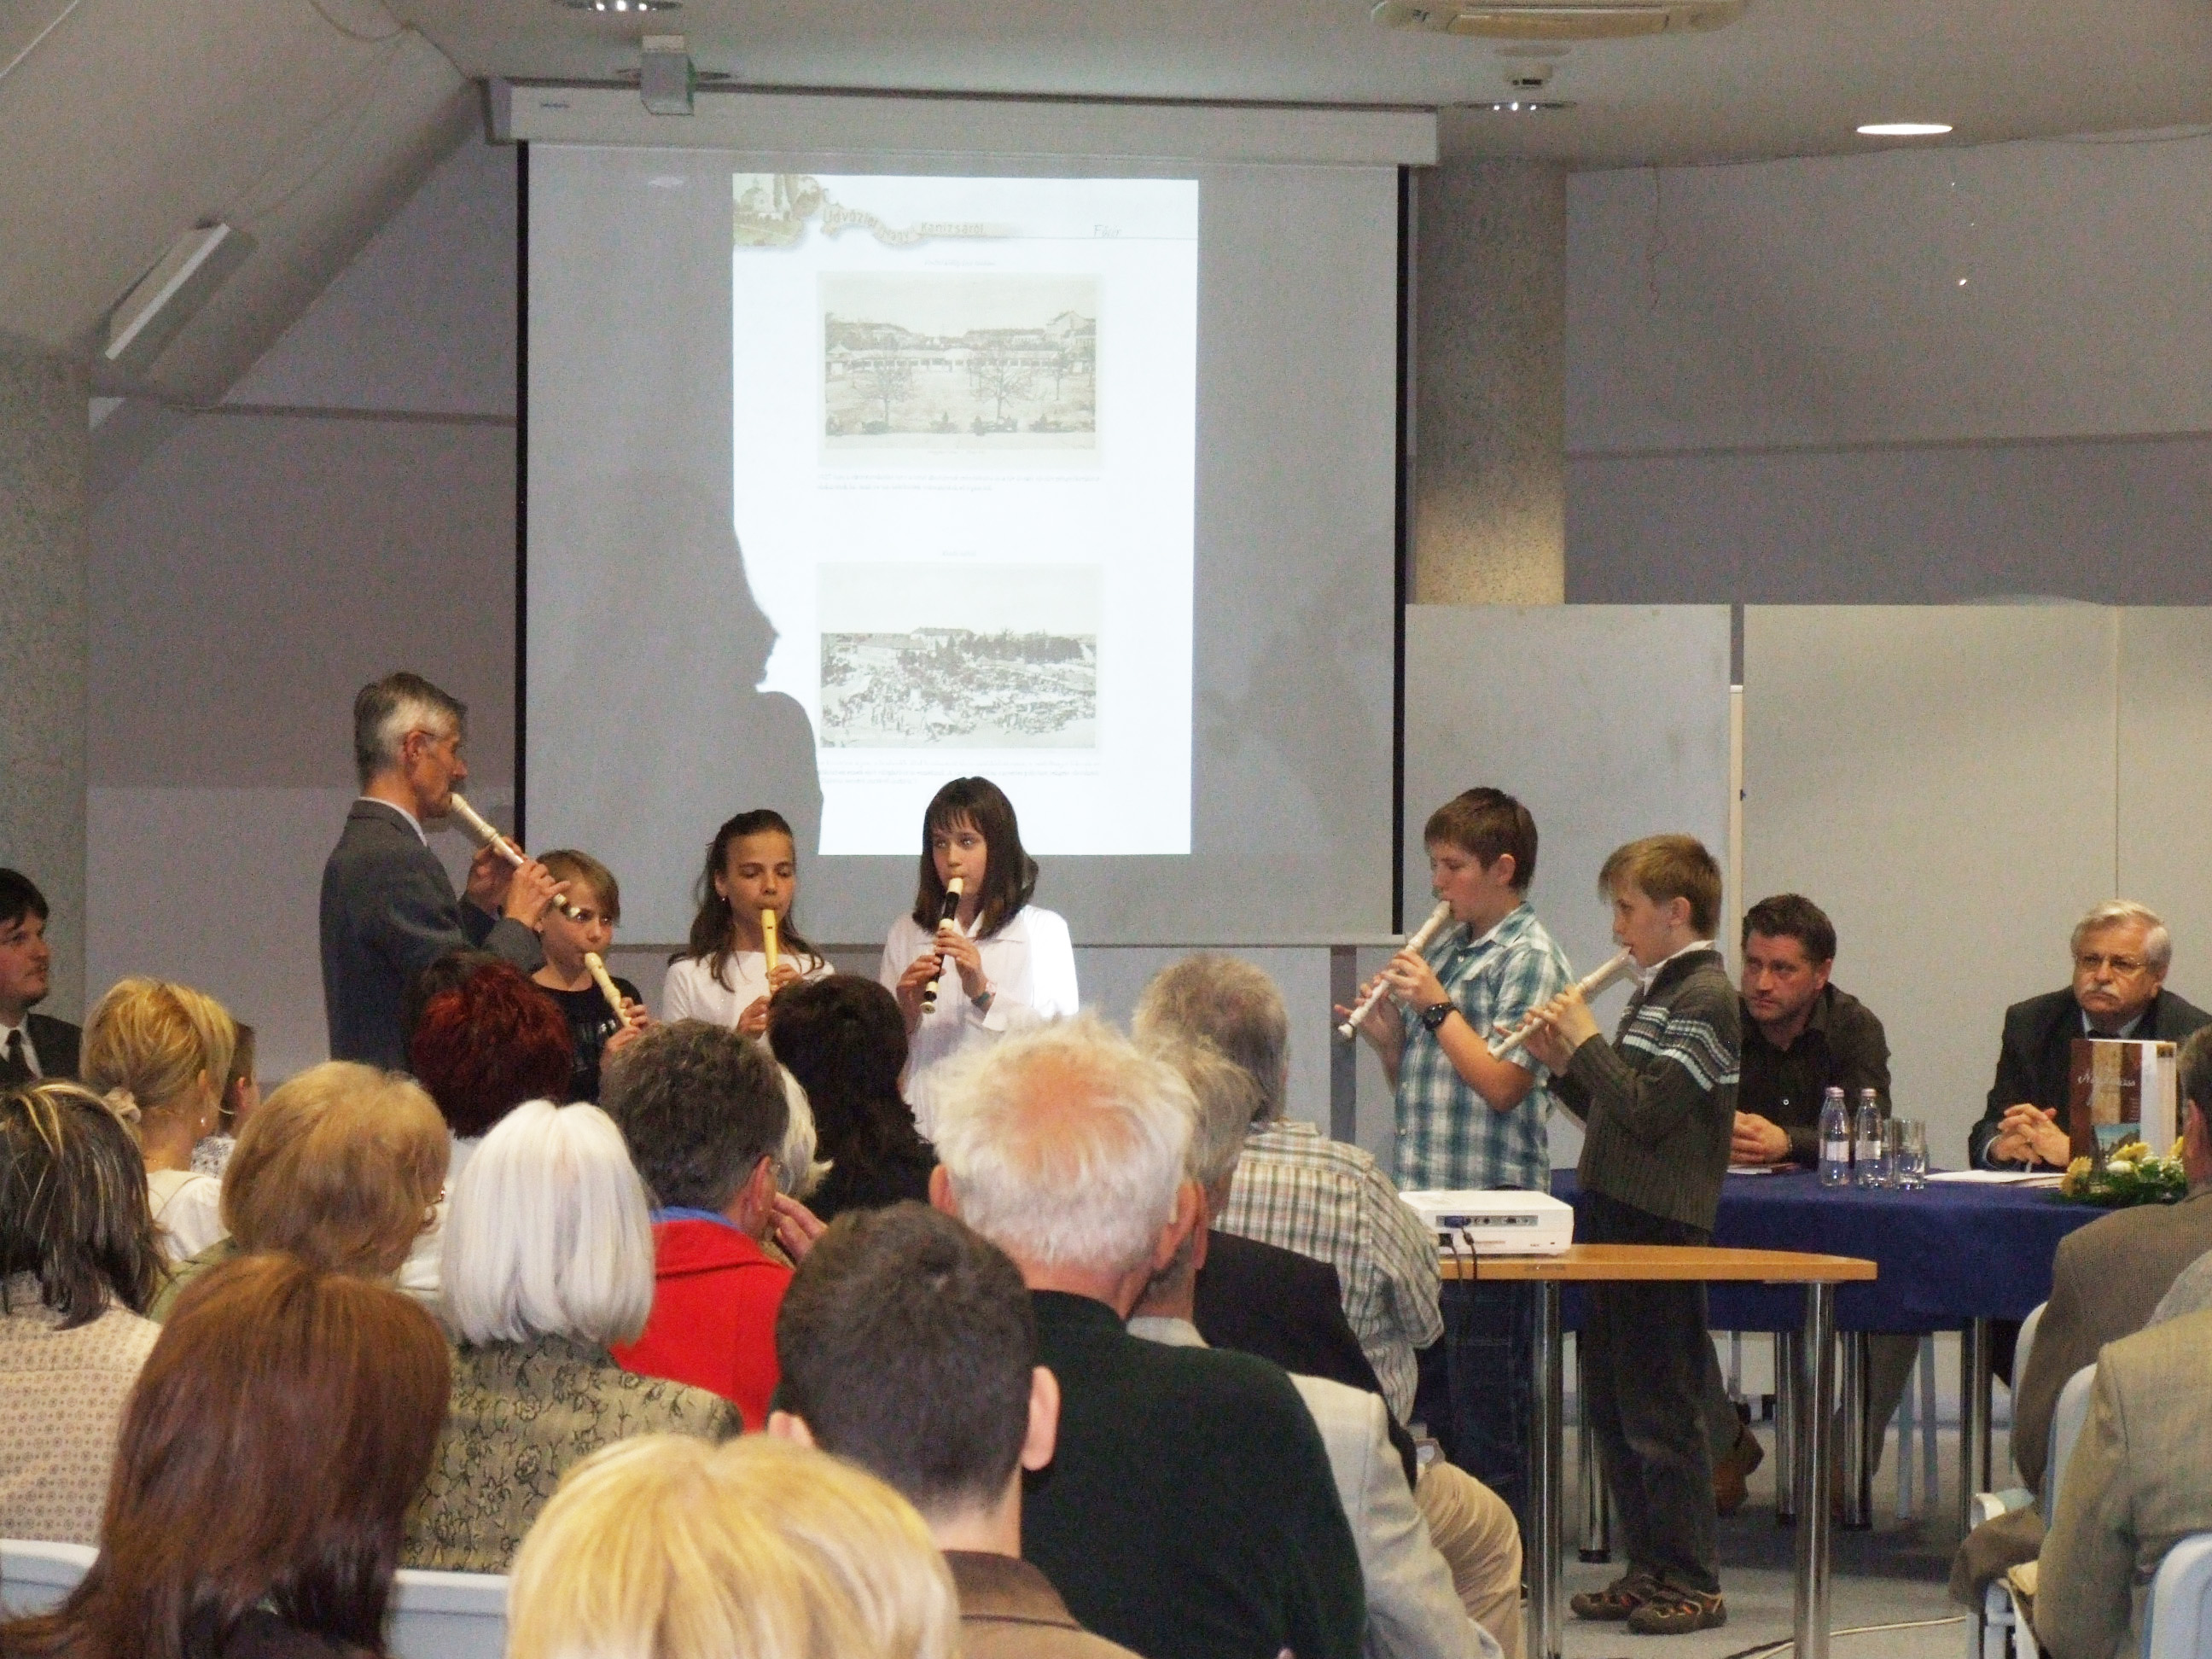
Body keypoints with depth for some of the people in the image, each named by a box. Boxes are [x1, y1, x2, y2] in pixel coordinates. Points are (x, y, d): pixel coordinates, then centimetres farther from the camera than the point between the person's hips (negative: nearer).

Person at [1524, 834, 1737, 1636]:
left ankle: (1692, 1583, -1)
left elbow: (1647, 1111, -21)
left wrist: (1587, 1041, -13)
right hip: (1615, 1223, 10)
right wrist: (1564, 1066, 5)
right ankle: (1647, 1569, 18)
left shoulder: (1706, 997, -12)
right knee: (1612, 1406, 12)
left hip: (1663, 1232, -10)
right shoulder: (1655, 992, 17)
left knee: (1659, 1411, -6)